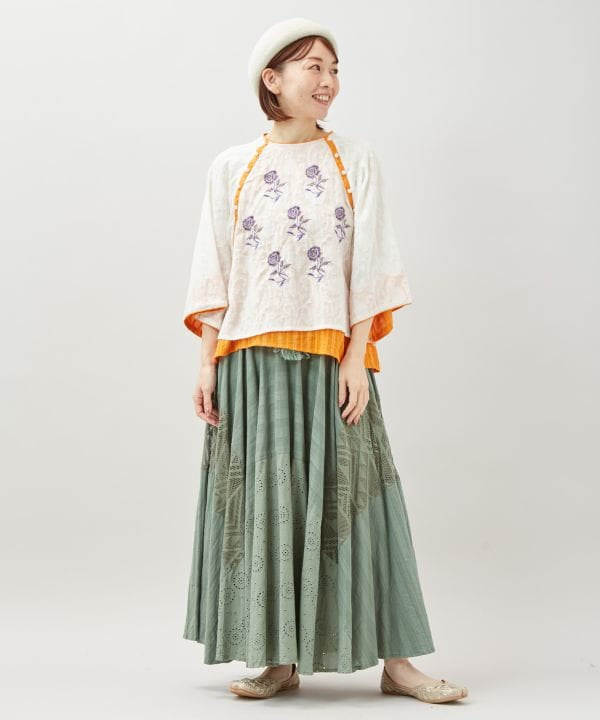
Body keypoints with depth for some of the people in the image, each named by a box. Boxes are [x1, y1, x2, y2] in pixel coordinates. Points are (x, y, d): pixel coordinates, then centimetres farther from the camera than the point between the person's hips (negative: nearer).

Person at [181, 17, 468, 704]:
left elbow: (369, 267, 1)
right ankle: (279, 658, 13)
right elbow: (214, 273, 8)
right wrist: (207, 363, 0)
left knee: (346, 499, -1)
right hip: (251, 360, 1)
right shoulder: (230, 167, 9)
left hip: (331, 358, -1)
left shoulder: (355, 160, 6)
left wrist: (356, 357, -7)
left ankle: (395, 659, 5)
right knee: (263, 502, 3)